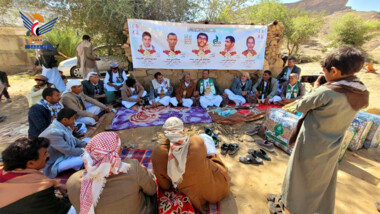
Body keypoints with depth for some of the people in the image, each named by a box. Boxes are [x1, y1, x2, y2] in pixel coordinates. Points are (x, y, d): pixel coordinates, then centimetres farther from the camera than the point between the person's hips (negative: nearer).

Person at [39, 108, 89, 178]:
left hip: (63, 152, 9)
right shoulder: (54, 133, -32)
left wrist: (85, 144, -8)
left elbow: (72, 139, 7)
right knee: (81, 159, -31)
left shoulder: (61, 126, -7)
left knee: (87, 140, 3)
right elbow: (69, 151, -29)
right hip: (52, 164, -9)